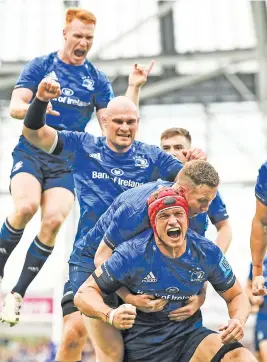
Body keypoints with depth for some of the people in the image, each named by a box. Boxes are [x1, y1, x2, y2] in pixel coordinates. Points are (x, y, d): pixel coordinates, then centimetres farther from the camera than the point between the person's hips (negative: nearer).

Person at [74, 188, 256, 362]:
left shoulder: (208, 253, -8)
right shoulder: (132, 254, -18)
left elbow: (237, 296, 6)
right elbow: (84, 294, -14)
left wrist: (238, 320, -17)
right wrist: (111, 315, -35)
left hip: (190, 334, 2)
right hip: (143, 343, -2)